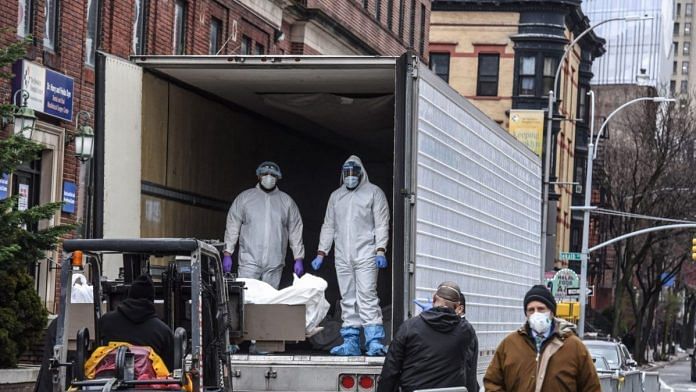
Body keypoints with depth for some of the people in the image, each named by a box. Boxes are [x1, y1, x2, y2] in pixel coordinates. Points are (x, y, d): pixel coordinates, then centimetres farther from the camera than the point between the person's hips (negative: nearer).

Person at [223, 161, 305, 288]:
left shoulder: (287, 201, 12)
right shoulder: (244, 198, 8)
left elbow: (295, 231, 11)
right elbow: (232, 227, 7)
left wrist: (299, 259, 6)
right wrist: (227, 254, -1)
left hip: (274, 264, 1)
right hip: (249, 261, -1)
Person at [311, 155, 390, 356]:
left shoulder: (374, 193, 4)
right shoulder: (336, 196, 18)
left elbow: (381, 224, -2)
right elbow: (328, 226, 20)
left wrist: (380, 250, -13)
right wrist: (321, 253, 12)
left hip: (365, 255, -5)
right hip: (342, 257, 5)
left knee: (367, 296, -13)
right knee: (347, 300, 5)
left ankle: (374, 341, -16)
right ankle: (350, 343, 7)